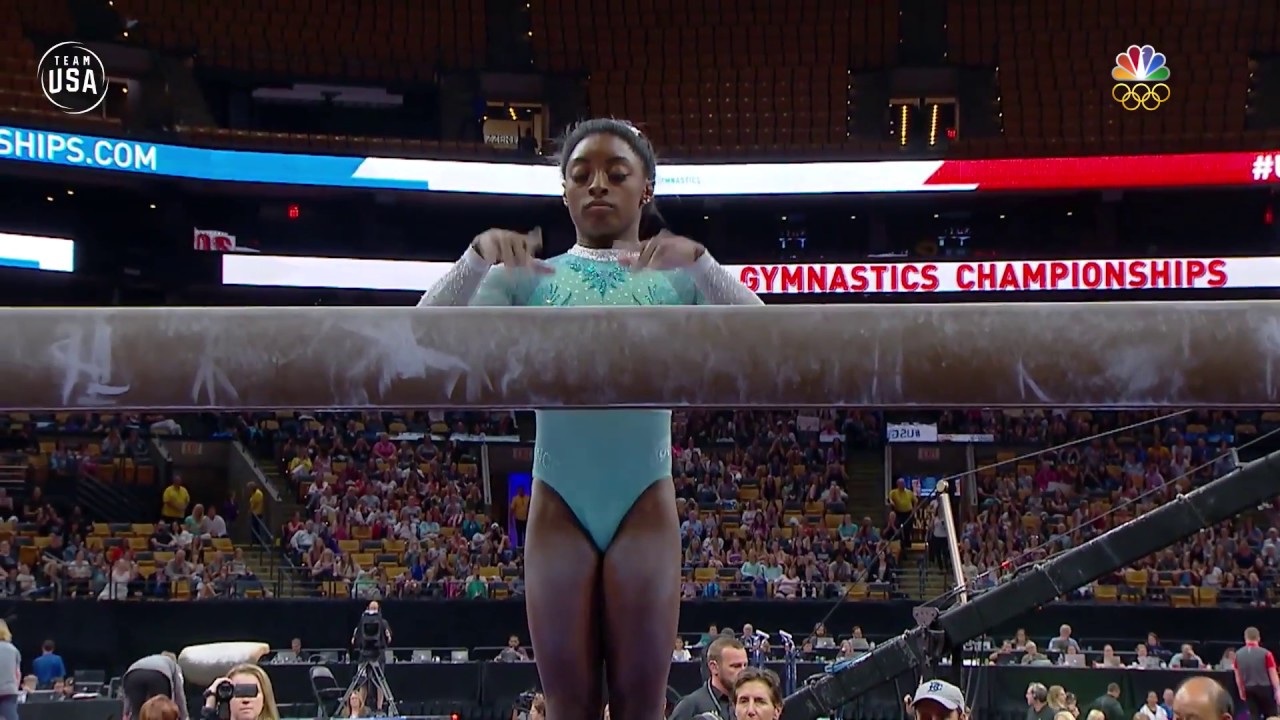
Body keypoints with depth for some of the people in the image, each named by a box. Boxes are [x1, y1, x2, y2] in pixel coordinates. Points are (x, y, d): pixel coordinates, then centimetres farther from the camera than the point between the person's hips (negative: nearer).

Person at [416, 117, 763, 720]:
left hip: (645, 508, 0)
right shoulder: (528, 277, 7)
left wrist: (700, 262, -24)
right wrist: (477, 257, -22)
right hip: (559, 509, 1)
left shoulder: (680, 276, 7)